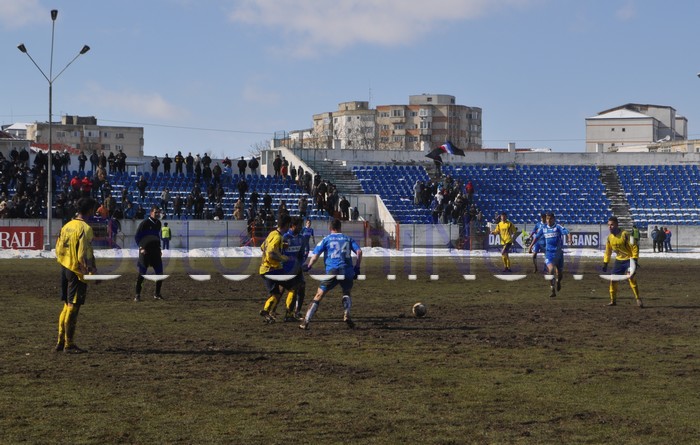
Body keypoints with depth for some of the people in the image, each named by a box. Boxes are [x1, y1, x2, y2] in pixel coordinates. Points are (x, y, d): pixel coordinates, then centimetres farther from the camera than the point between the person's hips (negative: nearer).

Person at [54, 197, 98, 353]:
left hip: (65, 269, 8)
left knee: (67, 305, 16)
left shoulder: (67, 226, 9)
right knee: (73, 307, -1)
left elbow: (58, 250, 12)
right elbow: (83, 255, -21)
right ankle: (69, 345, 5)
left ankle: (60, 342, 20)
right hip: (77, 272, -8)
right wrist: (92, 270, -14)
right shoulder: (85, 228, -16)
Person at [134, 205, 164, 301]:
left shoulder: (158, 223, 10)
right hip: (145, 251, -6)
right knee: (142, 274, -4)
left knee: (160, 273, 2)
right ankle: (137, 295, 3)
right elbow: (137, 236, -6)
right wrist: (141, 247, -15)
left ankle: (157, 294, 13)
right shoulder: (145, 223, -9)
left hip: (155, 251, 6)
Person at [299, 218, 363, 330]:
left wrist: (308, 266, 16)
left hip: (332, 271, -2)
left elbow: (315, 255, 1)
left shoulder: (326, 239, 9)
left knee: (318, 296, 3)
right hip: (347, 271, 2)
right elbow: (359, 251, 6)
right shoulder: (348, 239, 16)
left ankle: (305, 321, -3)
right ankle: (346, 315, 4)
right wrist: (357, 268, 13)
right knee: (347, 293, 28)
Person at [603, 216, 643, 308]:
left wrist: (634, 260, -21)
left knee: (632, 278, -20)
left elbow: (634, 247, -17)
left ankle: (638, 299, -11)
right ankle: (613, 300, 14)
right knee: (613, 280, 1)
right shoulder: (609, 237, 0)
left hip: (629, 260, -6)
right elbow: (608, 251, 13)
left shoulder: (625, 235, -20)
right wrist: (605, 263, 10)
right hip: (619, 260, 6)